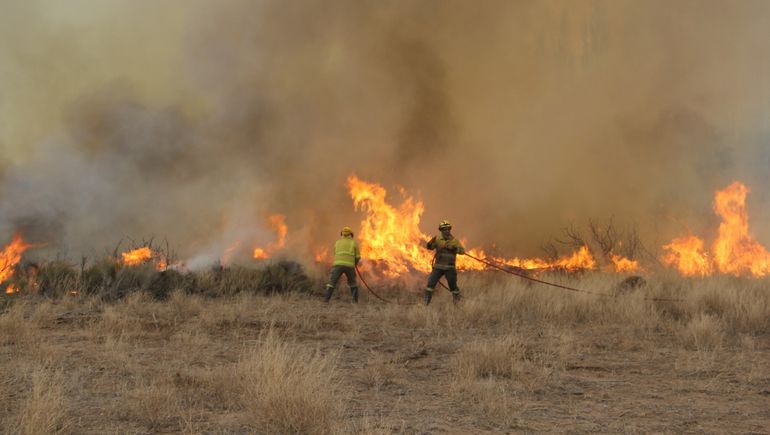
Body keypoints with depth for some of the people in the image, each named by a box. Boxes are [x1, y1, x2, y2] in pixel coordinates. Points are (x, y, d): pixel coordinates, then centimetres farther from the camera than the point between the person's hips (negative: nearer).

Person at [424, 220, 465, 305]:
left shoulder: (454, 241, 1)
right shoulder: (437, 239, 4)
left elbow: (462, 251, -7)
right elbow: (429, 247, -6)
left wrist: (454, 248, -24)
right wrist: (431, 242, -27)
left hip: (449, 268, -1)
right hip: (438, 267, 1)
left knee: (453, 285, 5)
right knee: (431, 282, -7)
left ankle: (457, 301, 21)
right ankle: (426, 302, -2)